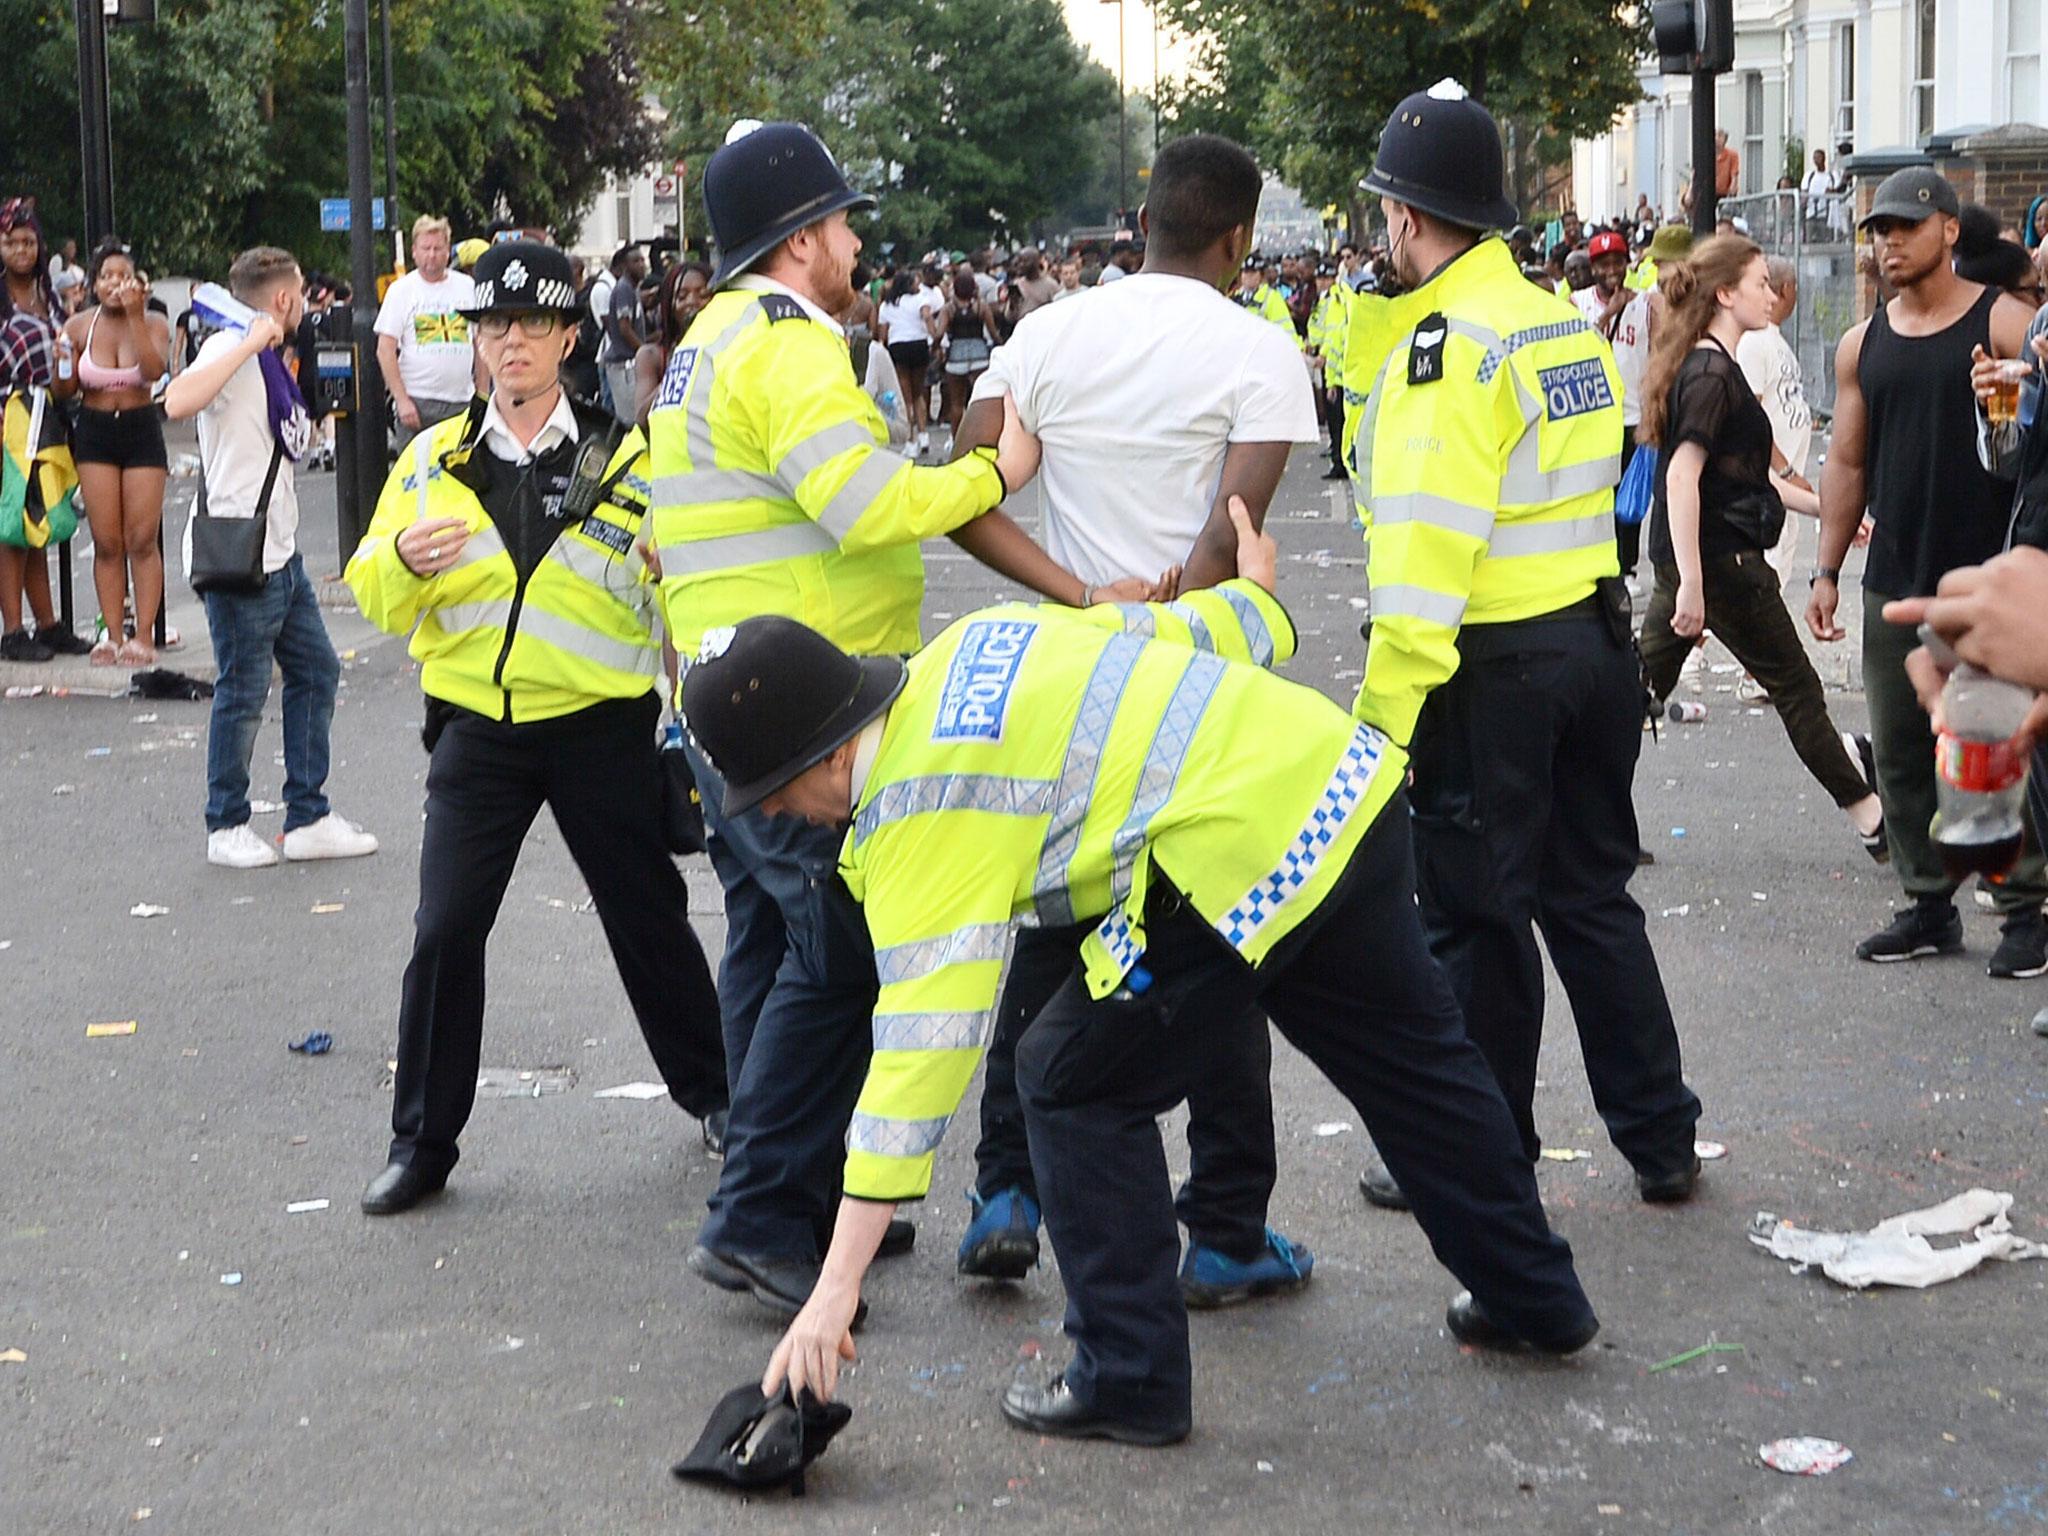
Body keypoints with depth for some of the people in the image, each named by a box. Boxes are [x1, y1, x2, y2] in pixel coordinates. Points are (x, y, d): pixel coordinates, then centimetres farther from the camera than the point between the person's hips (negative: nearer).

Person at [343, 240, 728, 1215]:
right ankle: (422, 1144, 9)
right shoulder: (433, 460, 4)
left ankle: (712, 1094, 30)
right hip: (476, 728, 1)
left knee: (648, 917, 10)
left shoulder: (624, 458, 0)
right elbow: (375, 598, 2)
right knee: (445, 932, -3)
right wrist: (403, 560, -19)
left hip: (602, 727, -1)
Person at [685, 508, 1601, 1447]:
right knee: (1410, 1061, 25)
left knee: (1074, 1080, 3)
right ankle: (1535, 1300, 43)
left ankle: (1131, 1378, 9)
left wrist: (839, 1284, -19)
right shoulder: (975, 641, 11)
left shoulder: (925, 811, -12)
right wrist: (1251, 598, 47)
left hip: (1249, 854, -10)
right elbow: (1173, 629, 21)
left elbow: (924, 1041, -19)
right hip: (1346, 779, 10)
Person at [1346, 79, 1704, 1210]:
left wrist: (1387, 704, -20)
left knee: (1476, 920, 3)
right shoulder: (1567, 323, 11)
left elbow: (1430, 538, -21)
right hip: (1593, 636, 8)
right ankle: (1660, 1143, 23)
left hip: (1492, 663, -8)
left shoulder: (1448, 339, -16)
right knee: (1593, 896, 17)